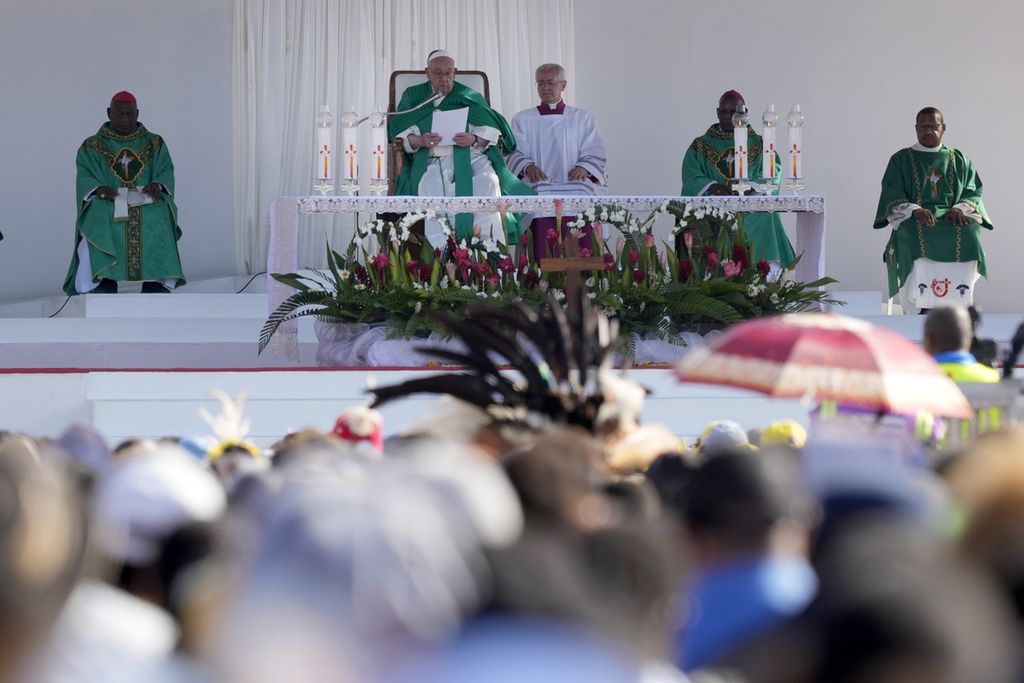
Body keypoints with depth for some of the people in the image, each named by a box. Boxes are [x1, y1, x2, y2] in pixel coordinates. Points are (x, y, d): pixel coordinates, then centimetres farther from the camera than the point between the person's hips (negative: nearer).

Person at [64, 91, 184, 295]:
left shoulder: (154, 144, 18)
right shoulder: (92, 147, 14)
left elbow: (166, 173, 8)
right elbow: (85, 178, 2)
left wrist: (158, 185, -16)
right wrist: (100, 189, -21)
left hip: (147, 206, 1)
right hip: (107, 208, -1)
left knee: (157, 223, -33)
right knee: (100, 226, -34)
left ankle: (157, 286, -38)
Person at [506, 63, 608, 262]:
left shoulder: (582, 118, 20)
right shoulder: (522, 120, 21)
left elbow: (596, 154, 11)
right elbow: (514, 154, 9)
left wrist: (584, 168, -11)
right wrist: (527, 166, -13)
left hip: (575, 183, 0)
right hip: (538, 184, 0)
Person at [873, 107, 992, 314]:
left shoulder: (958, 160, 21)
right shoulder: (901, 159, 15)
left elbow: (973, 193, 13)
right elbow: (892, 197, 4)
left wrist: (960, 209, -10)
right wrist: (915, 210, -15)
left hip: (952, 221, 1)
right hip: (913, 221, -1)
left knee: (968, 235, -33)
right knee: (919, 241, -37)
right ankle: (921, 310, -38)